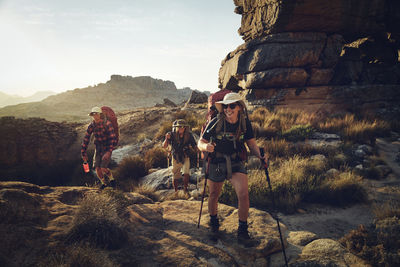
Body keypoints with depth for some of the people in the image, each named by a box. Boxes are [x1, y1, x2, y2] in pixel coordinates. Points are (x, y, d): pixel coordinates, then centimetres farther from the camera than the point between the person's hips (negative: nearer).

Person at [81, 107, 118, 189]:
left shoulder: (107, 124, -18)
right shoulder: (91, 126, -5)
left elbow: (112, 138, -22)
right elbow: (86, 139, 2)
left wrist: (108, 152, -31)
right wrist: (83, 153, 2)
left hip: (107, 148, -4)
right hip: (98, 148, 4)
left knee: (103, 168, -16)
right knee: (97, 168, -4)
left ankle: (111, 179, 13)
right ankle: (104, 183, 21)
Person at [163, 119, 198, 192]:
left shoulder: (189, 135, -16)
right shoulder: (172, 135, -18)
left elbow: (195, 146, -10)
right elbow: (164, 146, -20)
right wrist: (167, 139, -39)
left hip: (185, 158, -1)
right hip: (176, 159, 1)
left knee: (186, 174, -22)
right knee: (175, 178, 10)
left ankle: (185, 188, 4)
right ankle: (176, 191, 35)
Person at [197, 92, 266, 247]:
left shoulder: (245, 123, -8)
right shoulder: (216, 123, -15)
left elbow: (252, 144, -1)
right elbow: (200, 143, -10)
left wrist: (260, 155, -22)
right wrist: (206, 147, -34)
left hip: (236, 164, 1)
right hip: (216, 164, 0)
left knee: (244, 194, -17)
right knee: (214, 196, 14)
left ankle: (242, 233, 0)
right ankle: (214, 225, 42)